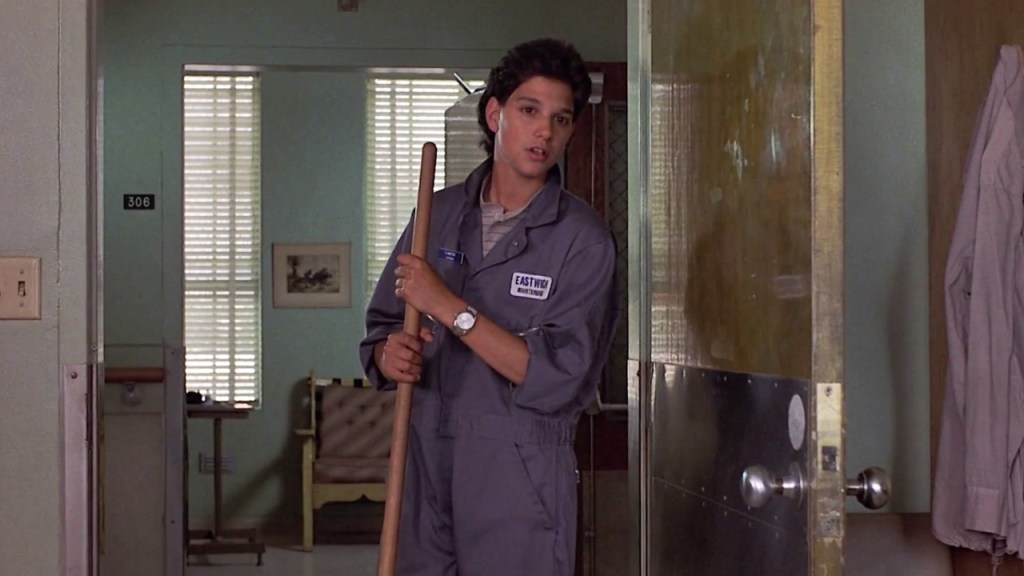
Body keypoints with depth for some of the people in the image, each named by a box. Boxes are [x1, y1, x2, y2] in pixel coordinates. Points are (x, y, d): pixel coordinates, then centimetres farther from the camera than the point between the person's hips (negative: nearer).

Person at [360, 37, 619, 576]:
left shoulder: (582, 239, -7)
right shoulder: (438, 214, 8)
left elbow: (559, 378, -16)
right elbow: (379, 329, 13)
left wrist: (449, 307, -17)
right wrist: (387, 355, -10)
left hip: (519, 476, -4)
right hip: (425, 466, 4)